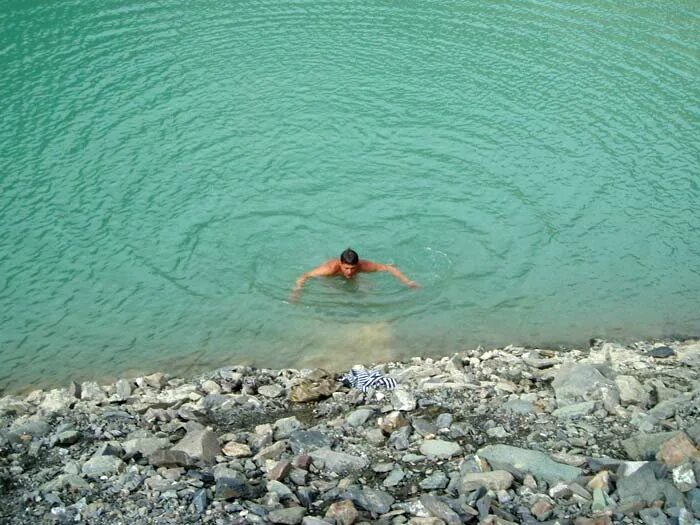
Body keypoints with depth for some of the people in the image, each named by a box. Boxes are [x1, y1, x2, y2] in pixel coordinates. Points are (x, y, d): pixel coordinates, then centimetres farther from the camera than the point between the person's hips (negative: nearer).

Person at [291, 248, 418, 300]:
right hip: (329, 277, -3)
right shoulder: (331, 267, -46)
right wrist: (296, 291, -61)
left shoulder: (362, 265, -36)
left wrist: (407, 282, -33)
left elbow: (388, 268, -27)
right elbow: (304, 276, -44)